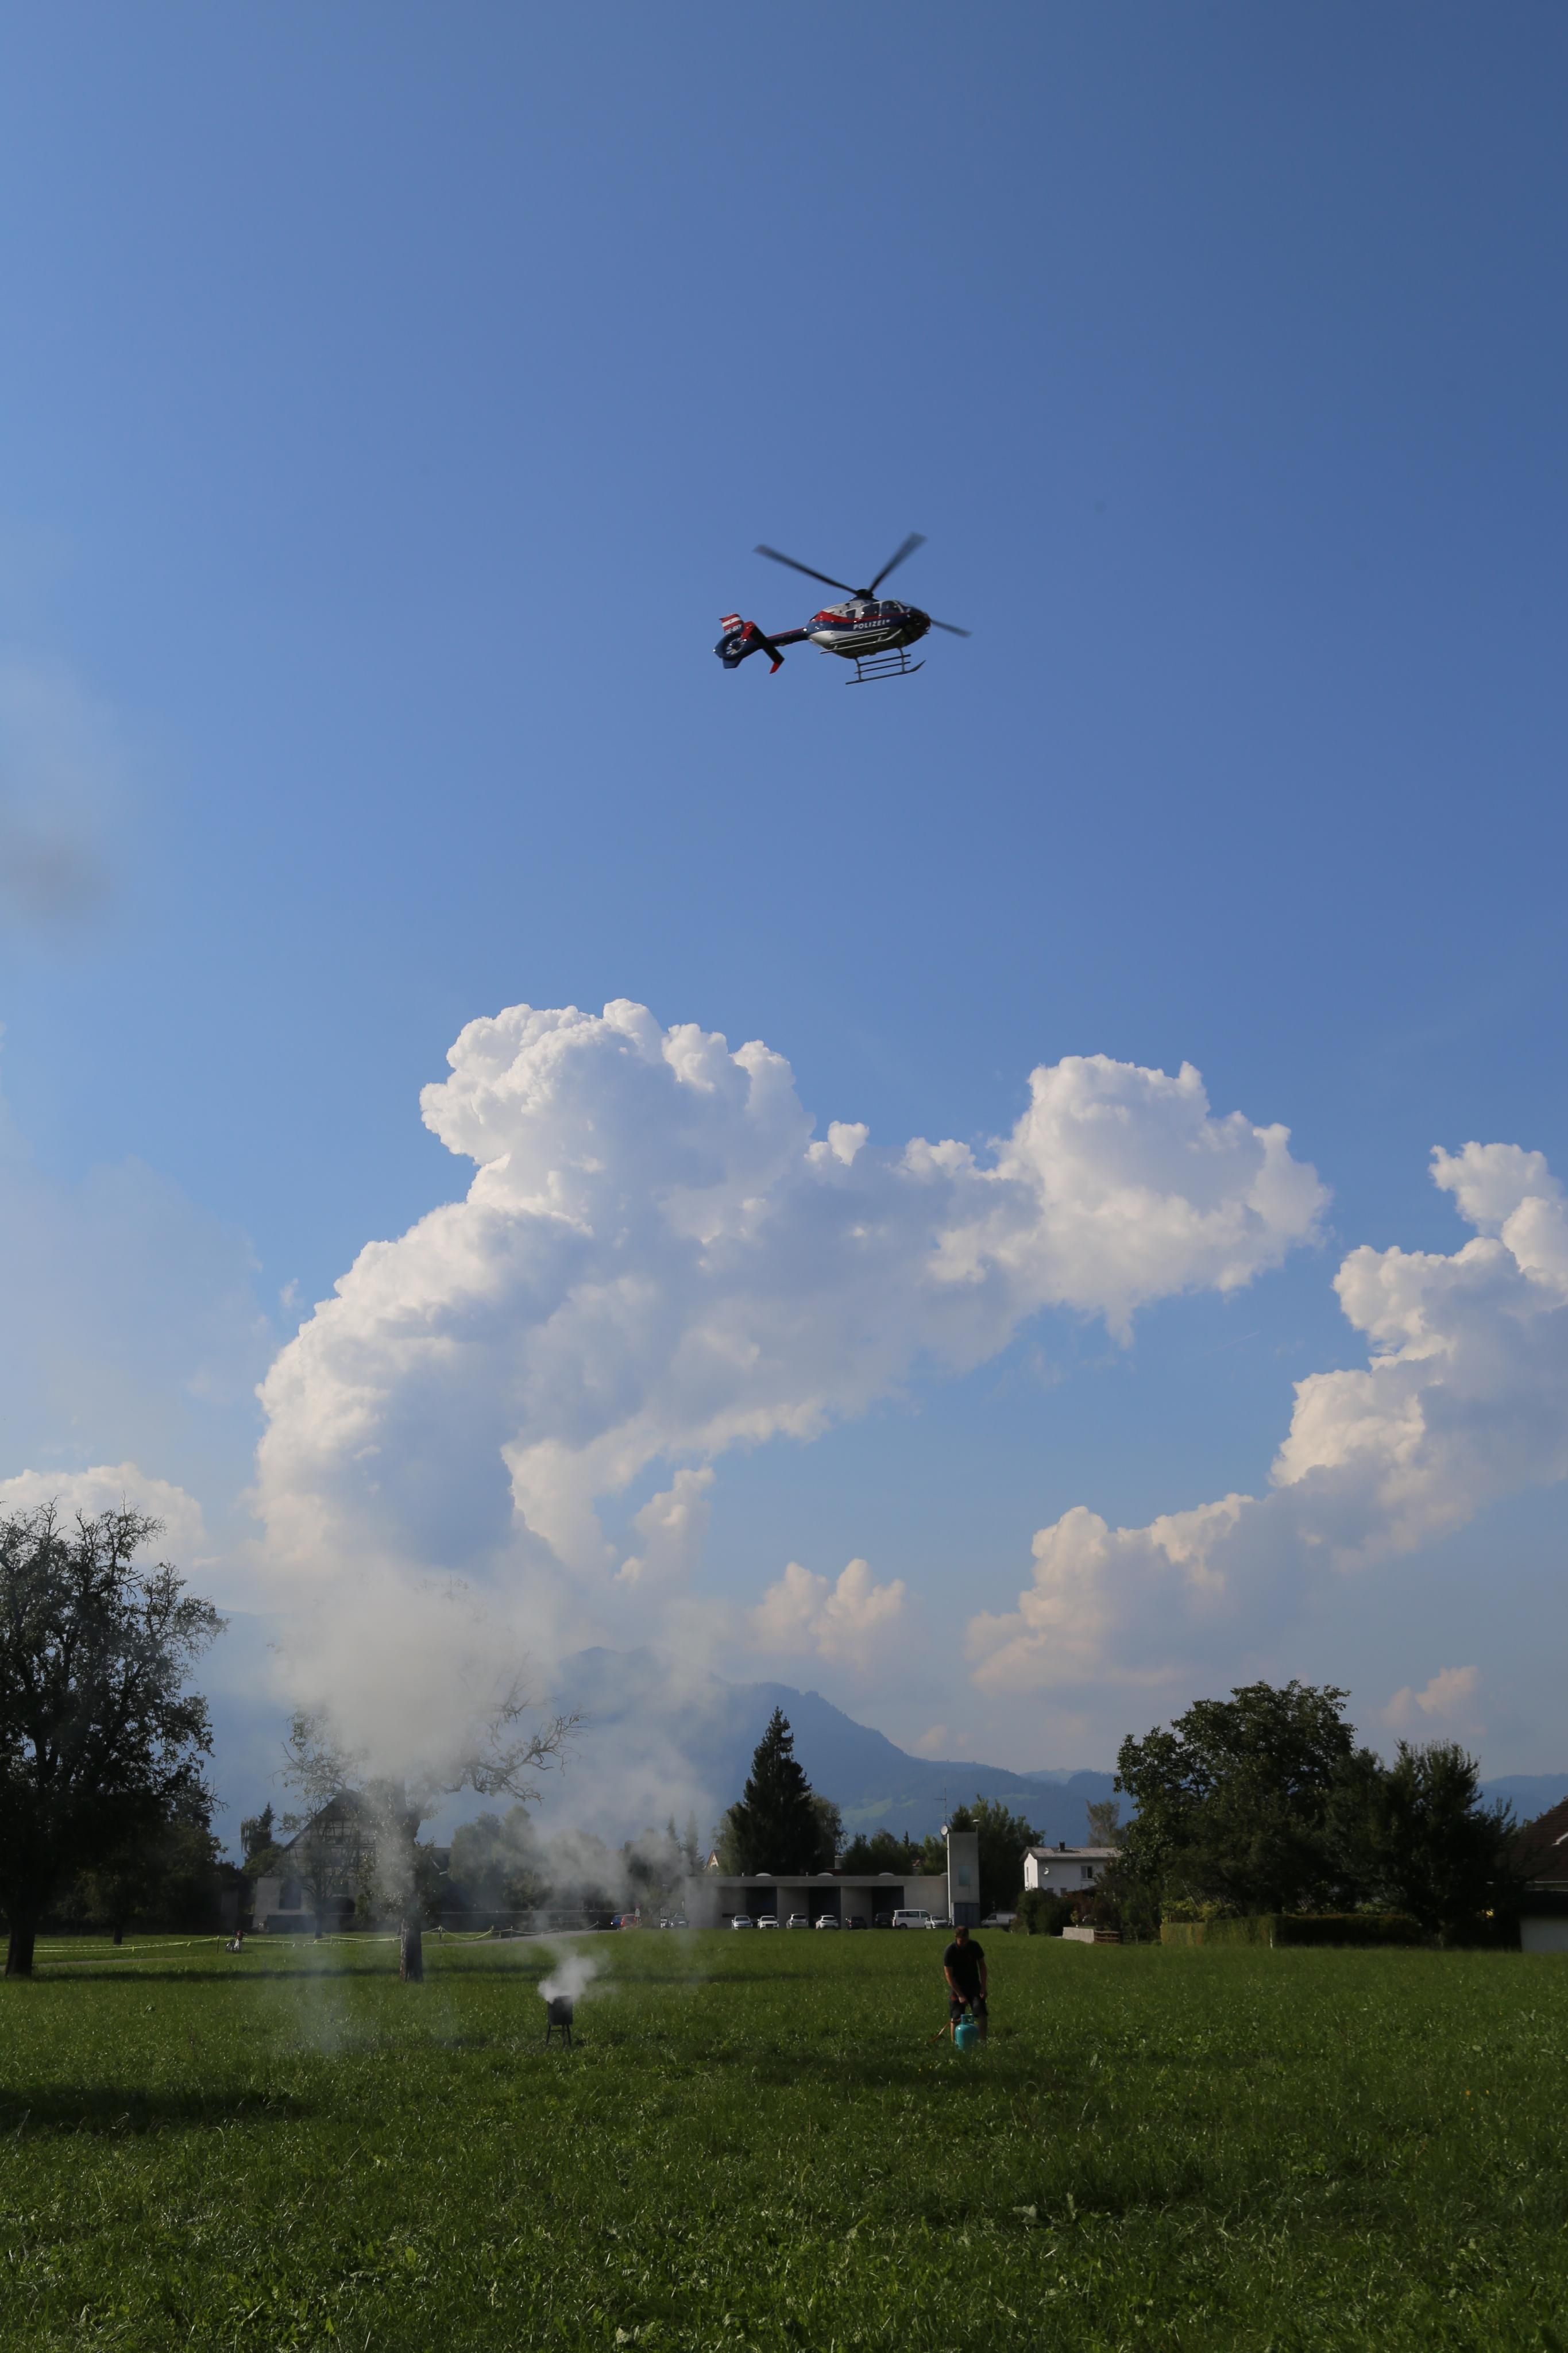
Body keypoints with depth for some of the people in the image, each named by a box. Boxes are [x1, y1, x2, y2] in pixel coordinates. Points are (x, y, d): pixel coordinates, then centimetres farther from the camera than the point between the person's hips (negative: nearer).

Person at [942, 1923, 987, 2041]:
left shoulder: (974, 1947, -10)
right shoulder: (950, 1951, -19)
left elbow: (982, 1966, 2)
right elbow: (949, 1975, -17)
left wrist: (983, 1987, -5)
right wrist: (960, 1995, -20)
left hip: (974, 1985, 2)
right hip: (956, 1986, -2)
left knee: (981, 2013, -10)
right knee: (955, 2017, -4)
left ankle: (983, 2041, -5)